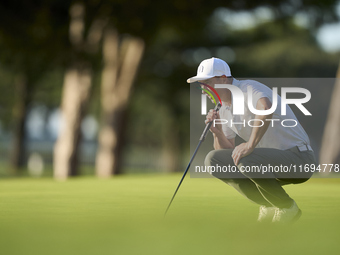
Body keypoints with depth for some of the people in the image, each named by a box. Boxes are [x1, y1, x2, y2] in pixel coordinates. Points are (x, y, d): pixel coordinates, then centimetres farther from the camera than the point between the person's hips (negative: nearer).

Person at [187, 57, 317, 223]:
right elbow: (227, 152, 14)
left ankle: (287, 208, -9)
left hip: (299, 158, -9)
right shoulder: (225, 109, 11)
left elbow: (266, 109, -41)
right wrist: (217, 133, -5)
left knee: (246, 160, -34)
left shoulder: (248, 88, -16)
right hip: (273, 162, 9)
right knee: (213, 159, 1)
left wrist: (250, 145, -37)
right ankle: (269, 208, 4)